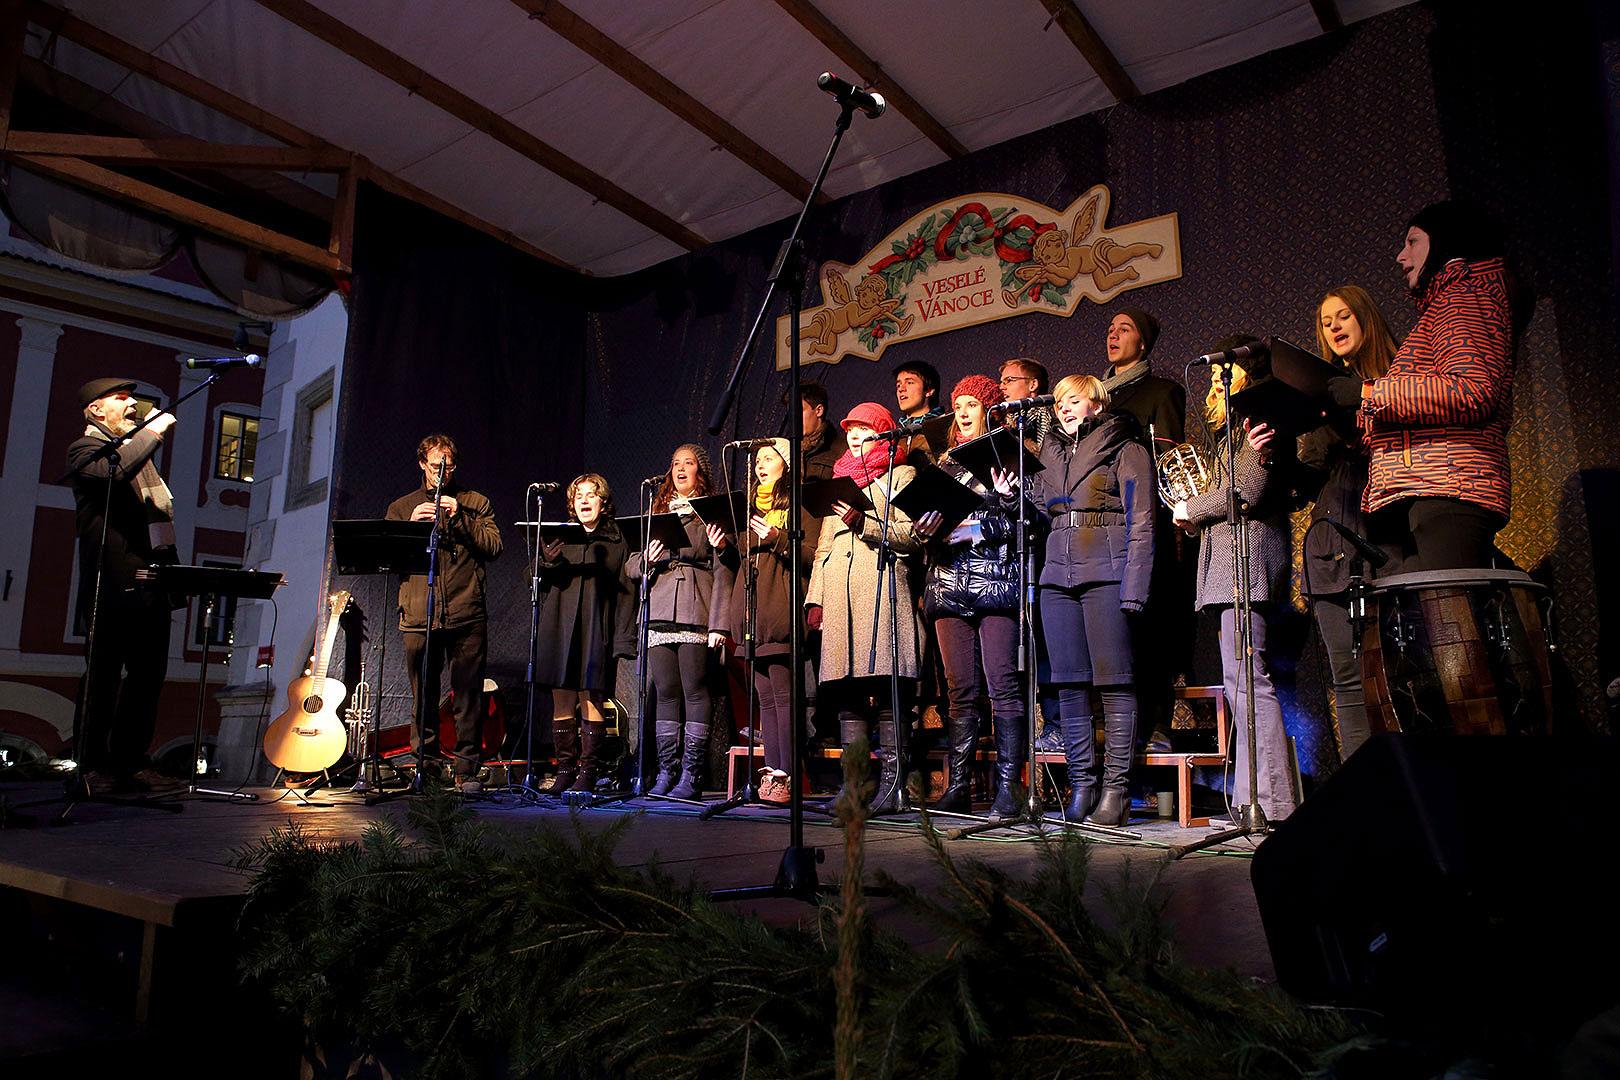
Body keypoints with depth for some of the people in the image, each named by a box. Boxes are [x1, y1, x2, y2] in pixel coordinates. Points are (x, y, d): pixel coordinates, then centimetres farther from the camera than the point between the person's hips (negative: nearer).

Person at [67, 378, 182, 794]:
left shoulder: (138, 450, 26)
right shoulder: (85, 449, 0)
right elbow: (114, 471, -24)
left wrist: (172, 570, 20)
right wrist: (153, 431, -12)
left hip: (152, 583, 8)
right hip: (113, 583, -8)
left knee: (149, 675, 7)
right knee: (103, 677, -3)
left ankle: (132, 761, 13)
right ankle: (94, 766, 4)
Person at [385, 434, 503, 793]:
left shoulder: (475, 504, 14)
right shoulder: (402, 507, 18)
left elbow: (493, 547, 1)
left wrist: (459, 517, -8)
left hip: (466, 615, -1)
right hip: (418, 615, 2)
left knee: (468, 694, -4)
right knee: (423, 696, 3)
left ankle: (467, 768, 2)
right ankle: (424, 766, 13)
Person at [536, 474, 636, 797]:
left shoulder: (617, 542, 9)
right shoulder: (559, 537, 17)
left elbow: (626, 593, 5)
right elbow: (535, 581, 12)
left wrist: (624, 639, -4)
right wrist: (547, 564, -11)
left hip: (596, 633, -2)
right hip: (560, 628, 2)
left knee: (591, 701, -5)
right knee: (562, 700, 0)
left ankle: (588, 773, 1)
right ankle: (564, 771, 8)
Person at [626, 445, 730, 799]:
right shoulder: (657, 513, 22)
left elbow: (723, 571, 2)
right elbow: (630, 567, 18)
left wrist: (719, 585, -14)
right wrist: (647, 560, -2)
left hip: (696, 612, -4)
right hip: (658, 612, 4)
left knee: (695, 691, -7)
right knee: (666, 692, 2)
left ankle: (692, 776, -3)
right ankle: (667, 773, 8)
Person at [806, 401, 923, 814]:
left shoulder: (902, 475, 13)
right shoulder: (838, 481, 29)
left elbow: (911, 536, -1)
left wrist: (863, 523, -14)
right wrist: (815, 598, 14)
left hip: (882, 587, -5)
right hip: (839, 594, 5)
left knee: (886, 691, -11)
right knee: (847, 692, -2)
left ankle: (890, 783, -9)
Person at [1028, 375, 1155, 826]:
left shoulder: (1126, 451, 5)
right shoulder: (1049, 455, 22)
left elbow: (1141, 525, -3)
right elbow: (1038, 514, 23)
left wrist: (1133, 589, -12)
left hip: (1106, 573, -5)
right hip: (1058, 573, 5)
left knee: (1114, 681, -6)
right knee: (1070, 683, 2)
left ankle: (1116, 789, -2)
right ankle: (1081, 785, 8)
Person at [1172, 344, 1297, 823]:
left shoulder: (1258, 416, -3)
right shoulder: (1231, 426, 26)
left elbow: (1247, 492, -14)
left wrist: (1192, 510, -2)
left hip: (1248, 558, -10)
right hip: (1230, 566, 10)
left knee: (1247, 678, -13)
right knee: (1240, 681, 6)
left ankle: (1273, 802, -10)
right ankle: (1251, 800, 9)